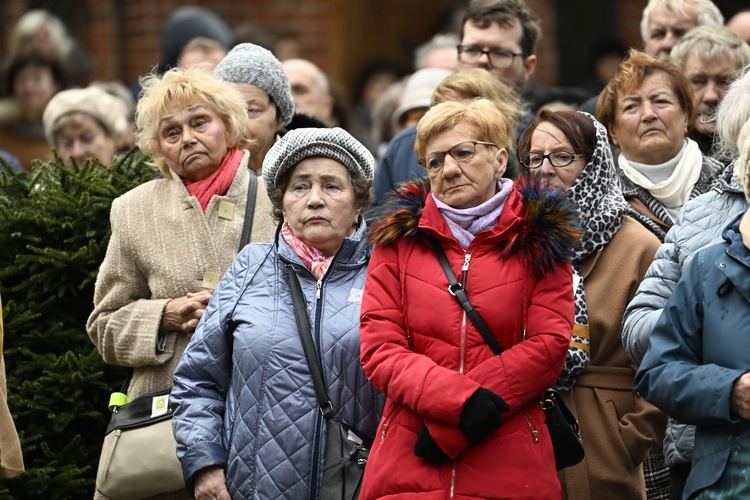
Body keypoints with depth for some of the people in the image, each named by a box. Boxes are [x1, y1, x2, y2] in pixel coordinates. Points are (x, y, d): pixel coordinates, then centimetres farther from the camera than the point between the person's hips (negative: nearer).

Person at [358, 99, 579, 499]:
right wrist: (463, 401, -18)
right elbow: (380, 349, -1)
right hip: (406, 462, 1)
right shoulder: (397, 238, 8)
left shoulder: (538, 239, 5)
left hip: (511, 466, -1)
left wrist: (446, 428, -12)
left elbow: (548, 345, -4)